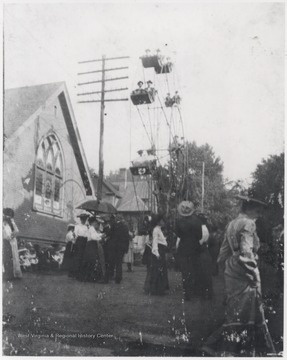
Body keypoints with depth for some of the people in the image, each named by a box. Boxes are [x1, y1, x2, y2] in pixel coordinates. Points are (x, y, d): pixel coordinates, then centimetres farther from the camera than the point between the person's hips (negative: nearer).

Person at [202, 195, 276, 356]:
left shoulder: (232, 224, 13)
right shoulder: (248, 224, -14)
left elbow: (224, 252, 15)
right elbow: (246, 252, -24)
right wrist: (253, 275, -16)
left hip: (231, 272, 9)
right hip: (244, 276, -9)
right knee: (239, 315, 0)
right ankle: (215, 346, 3)